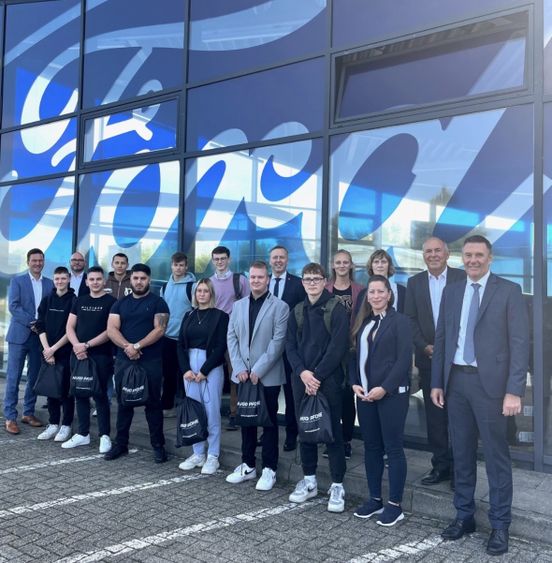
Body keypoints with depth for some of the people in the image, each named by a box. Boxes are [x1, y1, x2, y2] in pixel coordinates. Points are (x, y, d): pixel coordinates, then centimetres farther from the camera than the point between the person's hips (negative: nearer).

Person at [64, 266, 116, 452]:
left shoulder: (111, 302, -3)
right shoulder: (80, 301, 13)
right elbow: (70, 327, 9)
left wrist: (87, 345, -14)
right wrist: (77, 345, -9)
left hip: (101, 356, -5)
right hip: (78, 355, 5)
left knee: (100, 395, -2)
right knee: (80, 394, 10)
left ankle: (105, 436, 7)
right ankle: (83, 434, 21)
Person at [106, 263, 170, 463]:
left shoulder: (157, 302, 1)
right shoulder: (120, 304, 12)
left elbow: (159, 329, -10)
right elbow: (111, 329, 0)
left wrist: (137, 346, -16)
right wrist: (127, 346, -16)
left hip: (151, 362, -3)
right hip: (124, 360, 4)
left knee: (153, 403, 3)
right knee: (123, 403, 11)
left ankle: (158, 445, 11)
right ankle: (120, 444, 22)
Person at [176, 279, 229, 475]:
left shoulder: (220, 316, -2)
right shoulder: (188, 315, 12)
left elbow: (220, 347, -8)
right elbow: (180, 344, 8)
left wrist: (204, 371, -12)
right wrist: (185, 369, -5)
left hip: (211, 368, -4)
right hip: (189, 367, 4)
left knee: (211, 412, -1)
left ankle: (213, 456, 9)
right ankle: (198, 453, 18)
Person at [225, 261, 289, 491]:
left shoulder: (280, 307, -5)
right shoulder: (238, 306, 10)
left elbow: (278, 342, -11)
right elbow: (232, 338, 6)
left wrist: (258, 370, -15)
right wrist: (239, 368, -5)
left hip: (268, 376, -4)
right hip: (243, 375, 4)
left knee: (269, 422, 5)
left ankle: (269, 469, 14)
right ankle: (248, 465, 24)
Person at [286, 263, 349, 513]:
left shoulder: (336, 309, -5)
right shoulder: (297, 311, 12)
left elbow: (338, 346, -12)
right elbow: (290, 345, 7)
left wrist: (317, 375, -14)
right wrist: (302, 372, -9)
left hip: (328, 379, -5)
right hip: (302, 379, 5)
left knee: (333, 431, 0)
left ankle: (337, 486, 10)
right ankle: (309, 480, 24)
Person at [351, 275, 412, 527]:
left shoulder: (399, 321, -4)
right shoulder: (362, 323, 13)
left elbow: (404, 359, -11)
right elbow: (356, 356, 14)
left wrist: (384, 388, -17)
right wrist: (355, 383, -1)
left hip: (391, 393, -6)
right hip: (365, 393, 6)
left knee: (393, 448, 0)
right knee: (371, 447, 11)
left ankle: (395, 504, 9)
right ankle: (375, 498, 22)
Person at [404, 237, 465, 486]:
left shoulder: (462, 278, -2)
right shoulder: (415, 282, 8)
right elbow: (410, 319, 5)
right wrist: (425, 347, -7)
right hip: (428, 358, 3)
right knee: (434, 415, 9)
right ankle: (440, 465, 19)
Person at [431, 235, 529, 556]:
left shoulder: (509, 291, -4)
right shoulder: (452, 292, 10)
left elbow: (520, 343, -9)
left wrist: (514, 390, -15)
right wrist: (437, 382, 8)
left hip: (490, 382, -4)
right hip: (456, 381, 5)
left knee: (496, 456, 5)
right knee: (462, 453, 14)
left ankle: (500, 525, 18)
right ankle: (465, 516, 28)